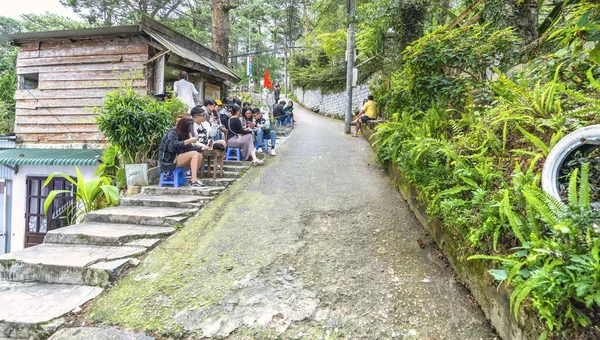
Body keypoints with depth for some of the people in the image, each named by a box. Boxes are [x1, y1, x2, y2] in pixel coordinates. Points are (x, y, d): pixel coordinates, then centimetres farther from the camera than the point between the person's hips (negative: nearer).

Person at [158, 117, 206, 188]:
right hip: (168, 161, -8)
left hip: (177, 159, 8)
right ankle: (193, 181, -29)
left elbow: (189, 149, 9)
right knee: (194, 154, -21)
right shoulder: (172, 133, -10)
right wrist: (189, 141, -27)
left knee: (200, 155, -4)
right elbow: (172, 146, -28)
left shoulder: (183, 134, 13)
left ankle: (193, 179, -13)